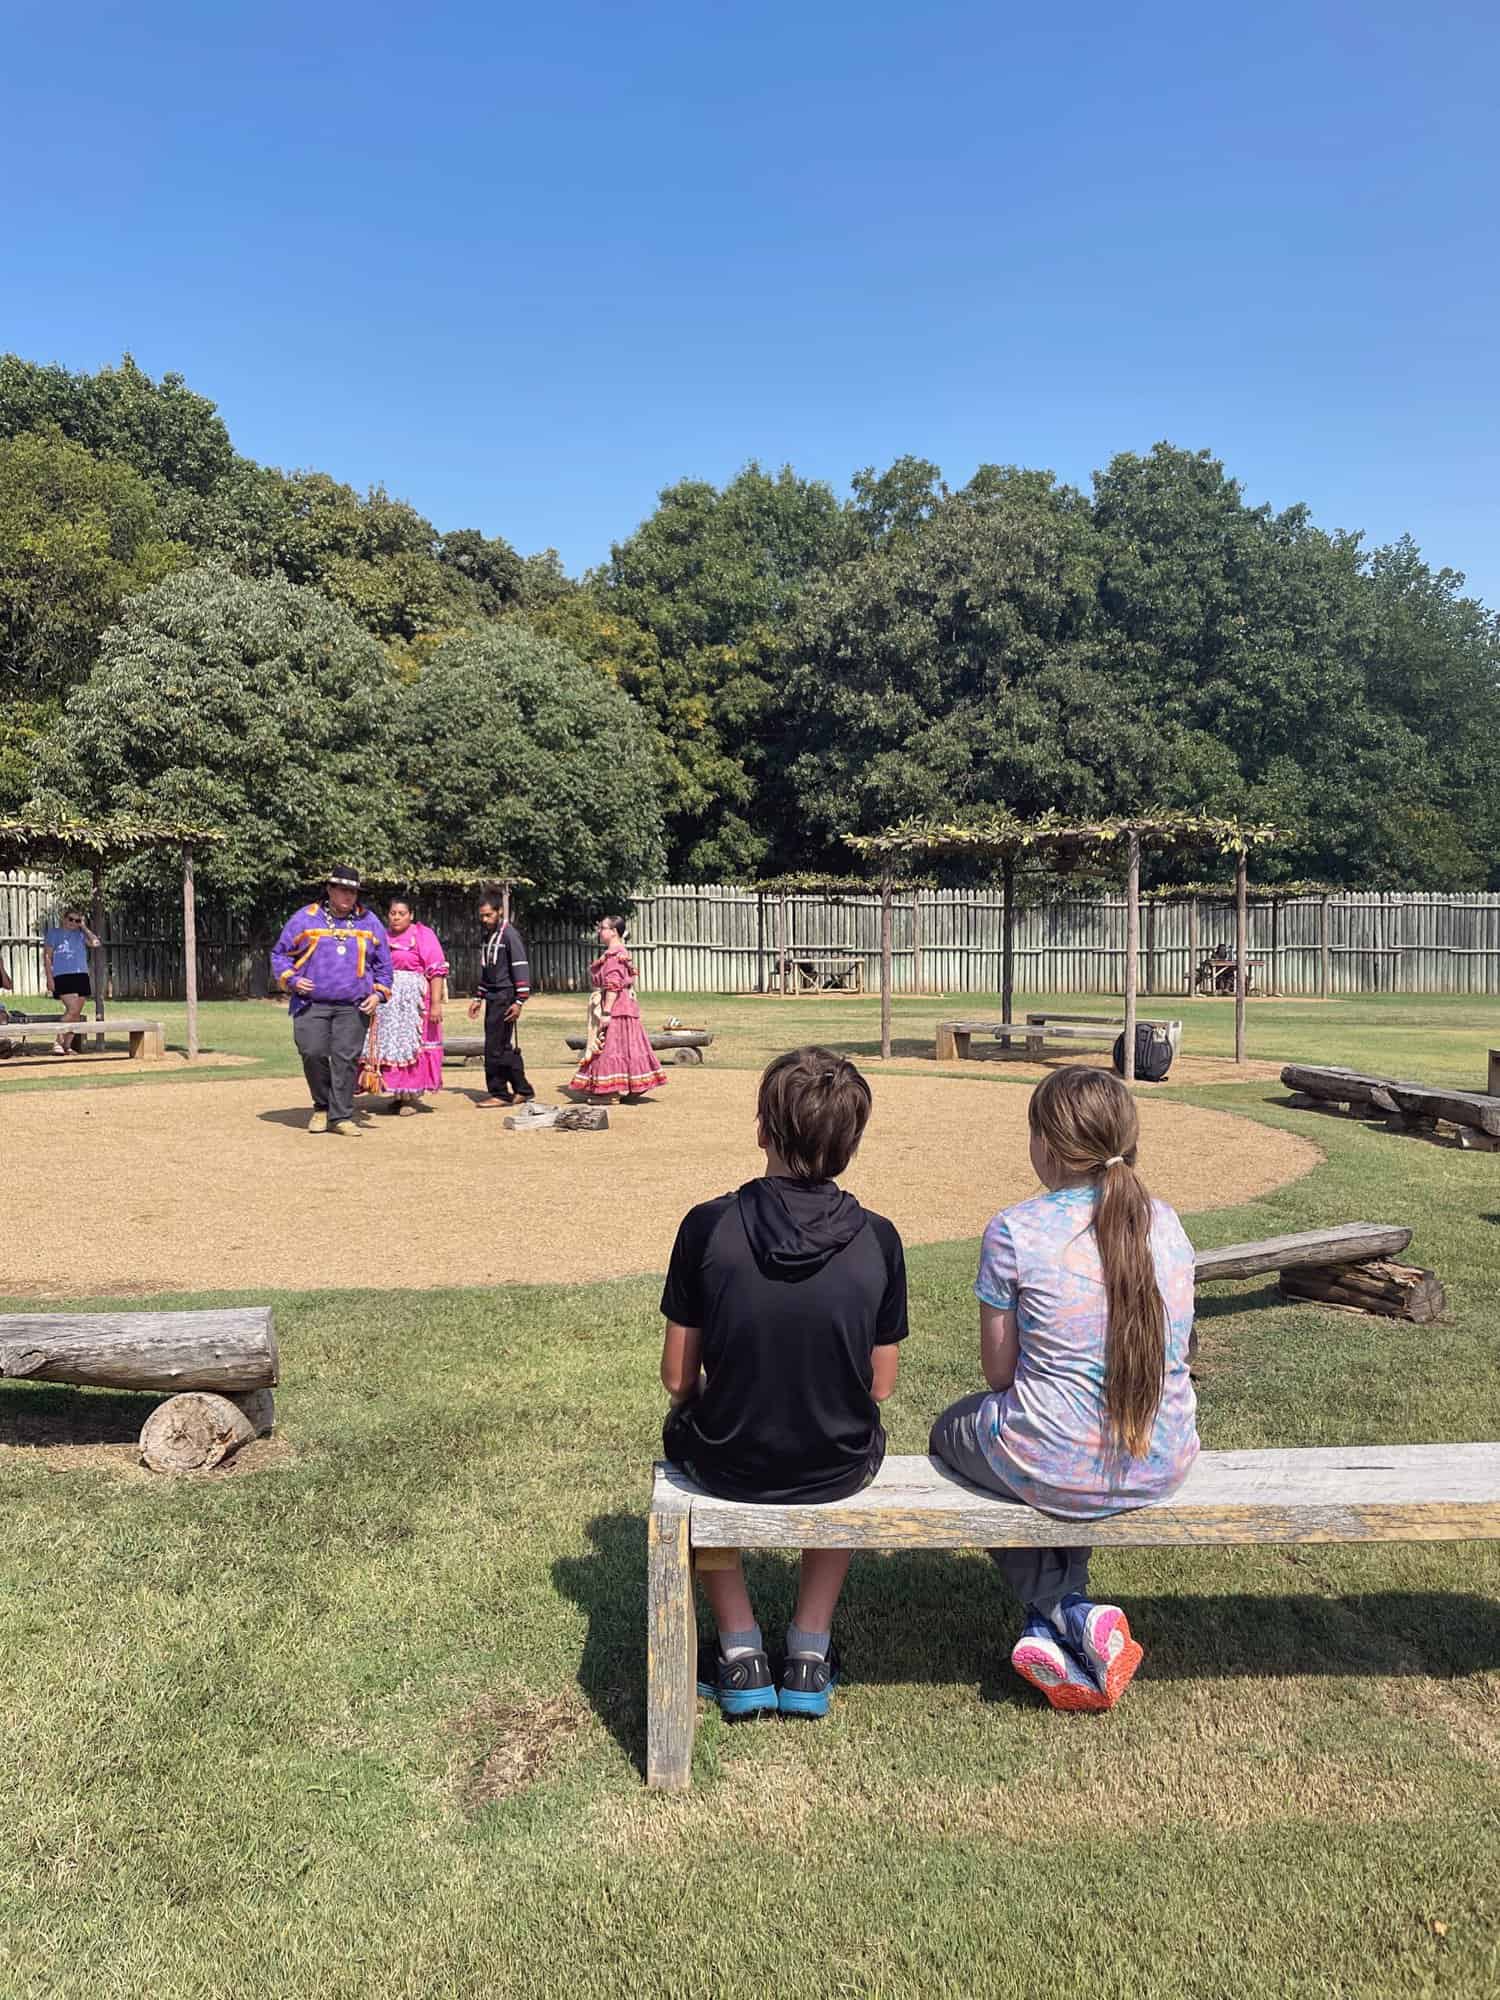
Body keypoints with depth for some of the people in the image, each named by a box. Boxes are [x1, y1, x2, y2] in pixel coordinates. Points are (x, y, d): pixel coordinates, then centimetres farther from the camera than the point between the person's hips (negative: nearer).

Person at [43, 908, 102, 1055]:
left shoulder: (80, 934, 15)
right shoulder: (54, 932, 5)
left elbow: (95, 943, -1)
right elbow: (47, 956, 2)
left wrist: (84, 927, 4)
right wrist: (49, 977, -7)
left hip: (81, 976, 5)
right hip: (62, 976, -5)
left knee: (76, 1014, 5)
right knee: (73, 1010, -19)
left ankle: (67, 1046, 12)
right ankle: (58, 1042, -12)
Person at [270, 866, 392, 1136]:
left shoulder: (369, 921, 11)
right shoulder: (305, 918, 5)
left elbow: (383, 964, 16)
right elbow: (280, 953, 12)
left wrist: (379, 993, 3)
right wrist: (291, 979, -4)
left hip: (353, 1007, 1)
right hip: (311, 1004, -1)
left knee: (346, 1059, -4)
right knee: (313, 1053, -9)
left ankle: (341, 1116, 3)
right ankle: (322, 1106, 13)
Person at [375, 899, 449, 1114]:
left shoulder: (423, 935, -4)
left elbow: (437, 971, -10)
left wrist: (436, 1003, -17)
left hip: (414, 999, -5)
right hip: (386, 1002, 5)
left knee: (411, 1045, -3)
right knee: (388, 1045, 5)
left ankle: (412, 1097, 3)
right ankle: (397, 1094, 16)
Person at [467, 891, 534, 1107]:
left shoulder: (510, 934, -11)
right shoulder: (488, 935, 16)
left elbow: (521, 968, -15)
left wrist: (519, 1001, -19)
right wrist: (479, 998, 21)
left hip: (505, 997, -9)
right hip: (493, 998, 9)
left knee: (495, 1046, -8)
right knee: (504, 1047, 11)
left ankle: (499, 1093, 1)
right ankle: (522, 1091, 18)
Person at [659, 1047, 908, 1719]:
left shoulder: (708, 1226, -16)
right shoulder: (877, 1240, -12)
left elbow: (678, 1378, -7)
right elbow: (879, 1386, -2)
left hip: (730, 1461, -1)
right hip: (838, 1471, 2)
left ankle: (740, 1651, 29)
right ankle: (811, 1652, 31)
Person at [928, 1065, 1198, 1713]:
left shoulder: (1016, 1230, -16)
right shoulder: (1165, 1223, -1)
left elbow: (999, 1371, -7)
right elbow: (1158, 1351, 11)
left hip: (1058, 1472, -5)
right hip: (1164, 1467, 5)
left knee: (952, 1430, 28)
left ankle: (1068, 1613, 14)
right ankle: (1052, 1631, 30)